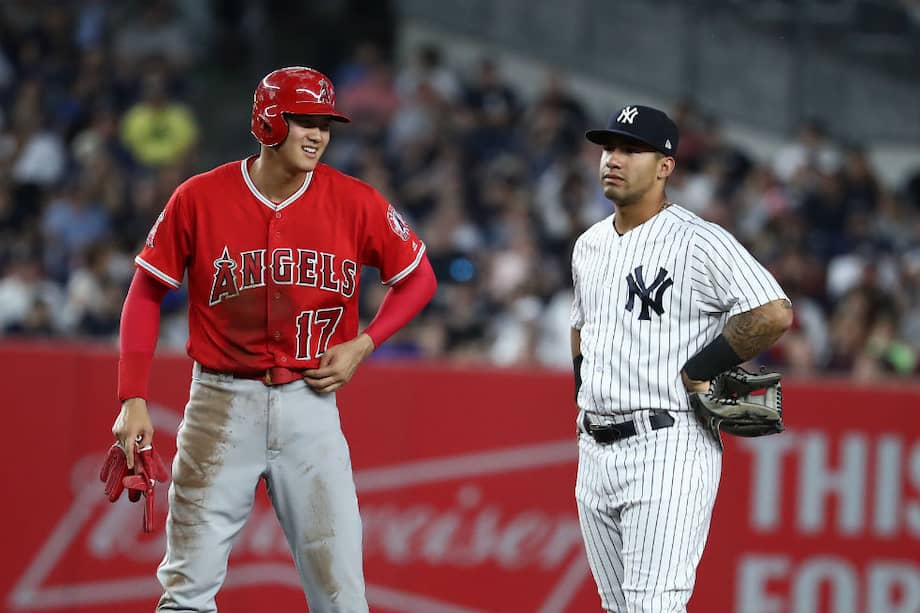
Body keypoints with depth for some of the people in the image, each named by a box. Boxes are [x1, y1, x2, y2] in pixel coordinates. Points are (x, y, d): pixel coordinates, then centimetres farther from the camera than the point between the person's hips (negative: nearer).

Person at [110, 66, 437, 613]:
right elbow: (147, 294, 3)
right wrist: (133, 401, -2)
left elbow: (417, 279, 10)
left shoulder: (354, 203, -3)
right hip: (222, 403, -1)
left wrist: (362, 344, -3)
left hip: (310, 403, 1)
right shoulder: (199, 199, -4)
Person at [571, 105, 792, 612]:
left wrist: (695, 372, -14)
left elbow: (774, 314, -20)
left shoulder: (700, 242, -10)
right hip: (595, 453, 8)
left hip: (667, 450, -8)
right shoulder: (589, 246, 15)